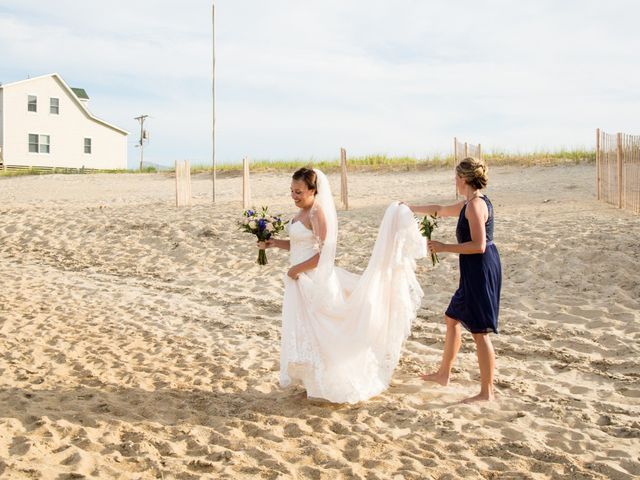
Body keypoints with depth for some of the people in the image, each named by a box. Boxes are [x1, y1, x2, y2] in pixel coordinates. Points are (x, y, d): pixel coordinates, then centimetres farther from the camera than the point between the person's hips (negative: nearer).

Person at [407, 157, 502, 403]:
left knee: (480, 332, -5)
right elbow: (440, 210, 30)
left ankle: (486, 392, 4)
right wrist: (411, 209, 36)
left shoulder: (475, 205, -17)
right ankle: (443, 373, 35)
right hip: (475, 271, 11)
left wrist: (445, 247, -17)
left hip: (480, 270, -11)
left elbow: (479, 245, -24)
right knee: (452, 318, 21)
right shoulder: (471, 203, 14)